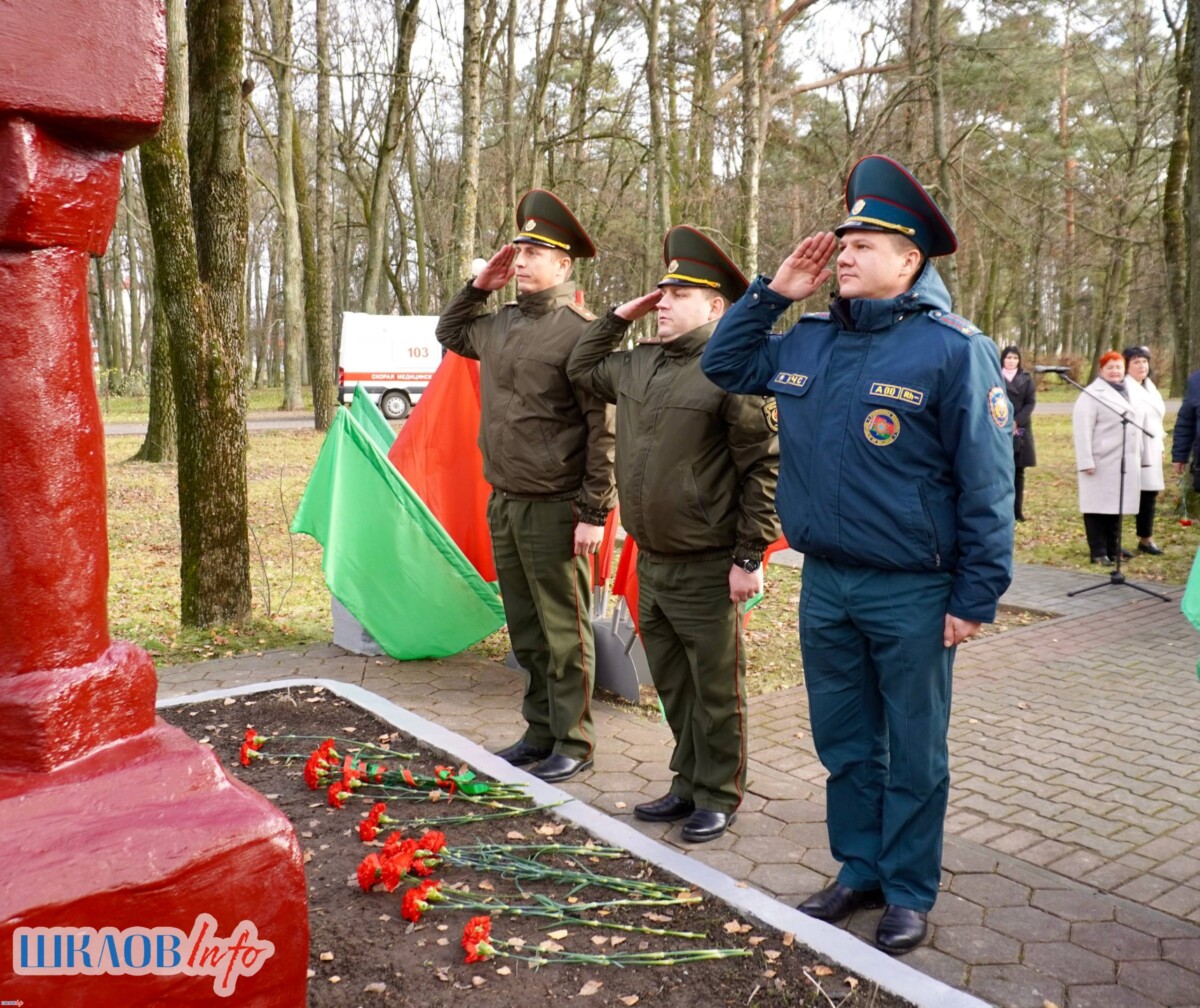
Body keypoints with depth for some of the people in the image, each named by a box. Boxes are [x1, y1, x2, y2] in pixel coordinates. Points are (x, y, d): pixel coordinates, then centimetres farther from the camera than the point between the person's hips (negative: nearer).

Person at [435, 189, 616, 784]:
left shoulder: (579, 331, -13)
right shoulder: (498, 324, 11)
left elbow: (604, 429, -16)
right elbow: (449, 334, 33)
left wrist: (594, 511, -17)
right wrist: (478, 285, 16)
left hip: (554, 509, -8)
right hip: (503, 503, 8)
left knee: (564, 631, 3)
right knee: (525, 628, 17)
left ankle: (573, 743, 17)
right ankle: (540, 730, 31)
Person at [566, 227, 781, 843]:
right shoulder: (637, 364, 9)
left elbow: (763, 469, -15)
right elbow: (581, 370, 28)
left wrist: (750, 556, -15)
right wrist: (619, 316, 14)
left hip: (706, 571, -7)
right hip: (649, 562, 8)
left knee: (715, 690, 8)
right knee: (671, 685, 19)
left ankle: (718, 797, 24)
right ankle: (688, 784, 35)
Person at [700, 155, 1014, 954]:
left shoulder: (953, 349, -12)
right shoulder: (808, 341, 6)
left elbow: (987, 485, -12)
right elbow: (723, 366, 19)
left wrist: (975, 600, -13)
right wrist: (773, 292, 5)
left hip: (912, 595, -5)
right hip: (824, 586, 6)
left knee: (913, 756, 11)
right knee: (845, 746, 18)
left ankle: (909, 893, 28)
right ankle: (860, 871, 36)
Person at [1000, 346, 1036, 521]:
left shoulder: (1026, 379, 11)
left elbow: (1031, 402, 2)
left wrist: (1016, 422, -12)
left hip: (1020, 430, 3)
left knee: (1018, 472, 5)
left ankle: (1017, 510, 10)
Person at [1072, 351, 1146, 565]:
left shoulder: (1128, 392, 17)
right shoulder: (1093, 394, -8)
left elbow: (1136, 423, 22)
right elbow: (1083, 430, -15)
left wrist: (1139, 457, 17)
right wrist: (1086, 461, -21)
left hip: (1124, 462, 7)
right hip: (1101, 462, -7)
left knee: (1117, 505, 12)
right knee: (1099, 506, -3)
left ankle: (1113, 549, 20)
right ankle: (1098, 552, 1)